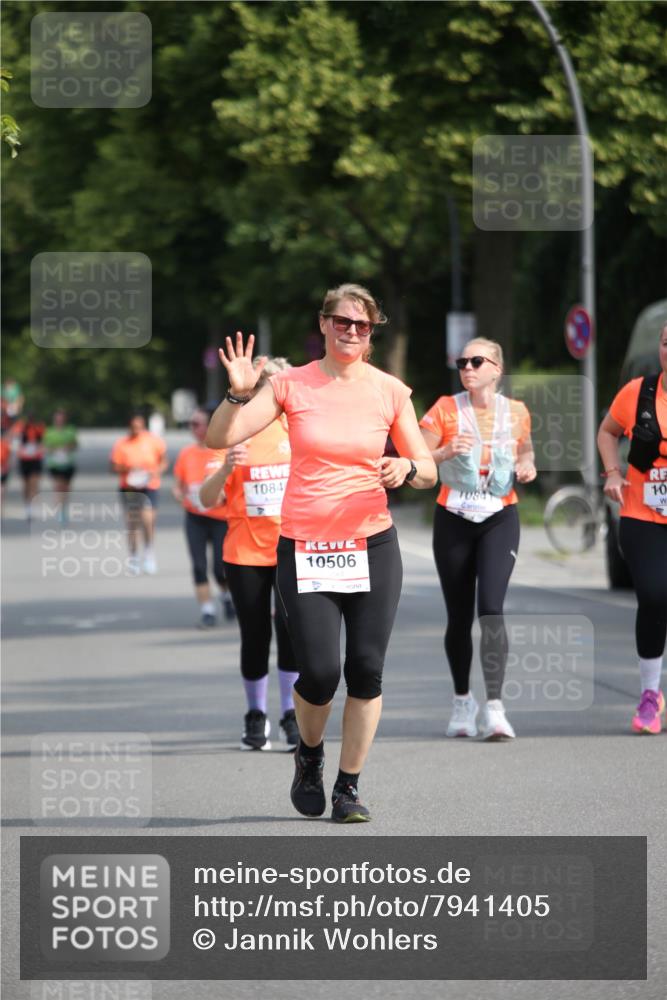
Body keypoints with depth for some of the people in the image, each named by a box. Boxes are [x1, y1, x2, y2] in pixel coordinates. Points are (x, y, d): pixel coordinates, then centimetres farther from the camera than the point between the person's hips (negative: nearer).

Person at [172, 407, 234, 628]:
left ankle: (227, 595, 26)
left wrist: (223, 496, -18)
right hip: (195, 517, 3)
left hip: (221, 516, -3)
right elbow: (178, 485, 12)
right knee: (199, 566, -4)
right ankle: (206, 610, 3)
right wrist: (180, 494, -9)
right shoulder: (186, 454, 5)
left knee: (221, 566, -5)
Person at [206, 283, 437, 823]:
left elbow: (427, 470, 10)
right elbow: (220, 438, -3)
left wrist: (408, 468, -12)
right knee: (320, 673, -8)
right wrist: (239, 394, -20)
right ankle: (310, 755, 24)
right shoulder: (292, 384, 0)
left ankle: (349, 786, 13)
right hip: (304, 547, -2)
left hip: (373, 545, 2)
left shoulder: (390, 391, 4)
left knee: (367, 670, -2)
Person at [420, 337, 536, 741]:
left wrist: (527, 465, -2)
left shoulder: (517, 412, 1)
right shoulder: (446, 409, -4)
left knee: (491, 608, -18)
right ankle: (463, 700, 28)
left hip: (500, 519, -1)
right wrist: (446, 451, -26)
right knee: (459, 617, 7)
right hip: (454, 521, 1)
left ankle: (495, 708, -22)